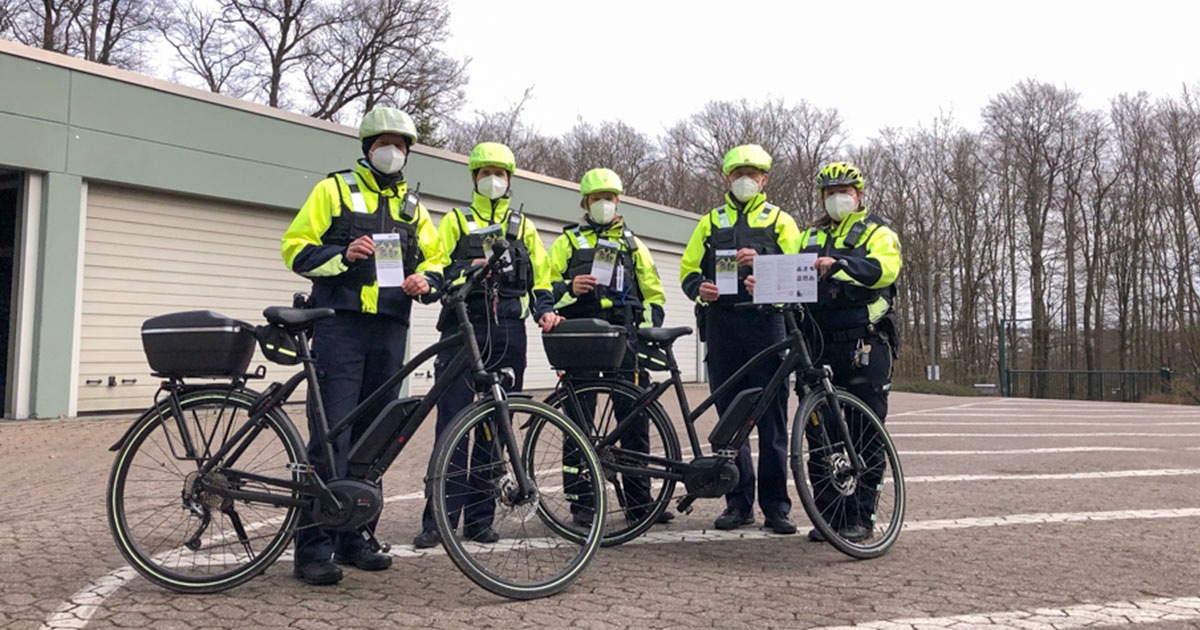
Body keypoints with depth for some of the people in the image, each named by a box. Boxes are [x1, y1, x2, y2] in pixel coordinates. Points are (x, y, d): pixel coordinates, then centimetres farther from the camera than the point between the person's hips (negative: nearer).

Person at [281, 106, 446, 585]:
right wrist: (344, 255, -15)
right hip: (340, 324, -5)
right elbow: (296, 249, 2)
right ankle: (313, 548, -5)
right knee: (331, 434, -10)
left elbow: (435, 259, 18)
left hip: (390, 329, 5)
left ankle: (353, 537, 17)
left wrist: (424, 282, -4)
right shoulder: (334, 190, 7)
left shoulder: (412, 205, 20)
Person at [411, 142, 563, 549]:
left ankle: (479, 517, 12)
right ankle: (439, 519, -4)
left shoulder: (522, 226, 19)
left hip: (508, 332, 3)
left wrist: (546, 310, 1)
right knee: (452, 423, -8)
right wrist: (465, 272, -15)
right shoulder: (455, 221, 13)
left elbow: (542, 276, 19)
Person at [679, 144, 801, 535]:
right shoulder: (711, 223, 20)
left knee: (772, 418, -3)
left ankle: (775, 506, 4)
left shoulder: (779, 221, 14)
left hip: (765, 322, -2)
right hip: (721, 323, 2)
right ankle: (739, 503, 13)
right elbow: (688, 269, 15)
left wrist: (762, 263, -14)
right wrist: (699, 289, -7)